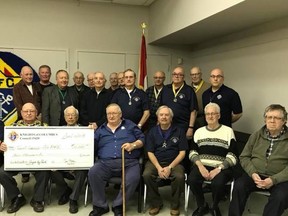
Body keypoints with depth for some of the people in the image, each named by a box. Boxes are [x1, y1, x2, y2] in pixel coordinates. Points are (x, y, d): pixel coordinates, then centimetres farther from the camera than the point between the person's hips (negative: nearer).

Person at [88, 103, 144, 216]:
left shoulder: (130, 125, 20)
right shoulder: (101, 129, 24)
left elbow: (142, 139, 12)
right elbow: (93, 146, 15)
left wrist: (133, 145, -6)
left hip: (129, 162, -1)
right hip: (105, 162, 2)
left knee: (133, 178, -33)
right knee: (92, 173, -29)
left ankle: (118, 205, -10)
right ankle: (100, 205, -11)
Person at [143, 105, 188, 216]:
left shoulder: (178, 131, 5)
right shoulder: (152, 132, 9)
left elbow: (182, 153, 0)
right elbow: (150, 153, 4)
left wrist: (170, 167, -13)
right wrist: (159, 168, -13)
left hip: (174, 162, -1)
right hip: (155, 161, 2)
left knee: (179, 176, -32)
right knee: (146, 175, -28)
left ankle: (175, 205, -6)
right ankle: (156, 203, -6)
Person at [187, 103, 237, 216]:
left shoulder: (228, 131, 6)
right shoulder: (199, 131, 18)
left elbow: (232, 156, -1)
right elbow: (193, 152, 9)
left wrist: (218, 169, -14)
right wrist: (200, 166, -10)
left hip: (221, 167, -2)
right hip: (202, 165, 3)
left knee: (217, 183, -33)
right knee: (191, 179, -28)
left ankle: (214, 206, 2)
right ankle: (202, 206, 2)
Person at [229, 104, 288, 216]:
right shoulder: (256, 135, 10)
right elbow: (244, 157, 9)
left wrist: (273, 180, -20)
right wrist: (253, 173, -10)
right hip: (256, 174, 2)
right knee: (239, 186, -24)